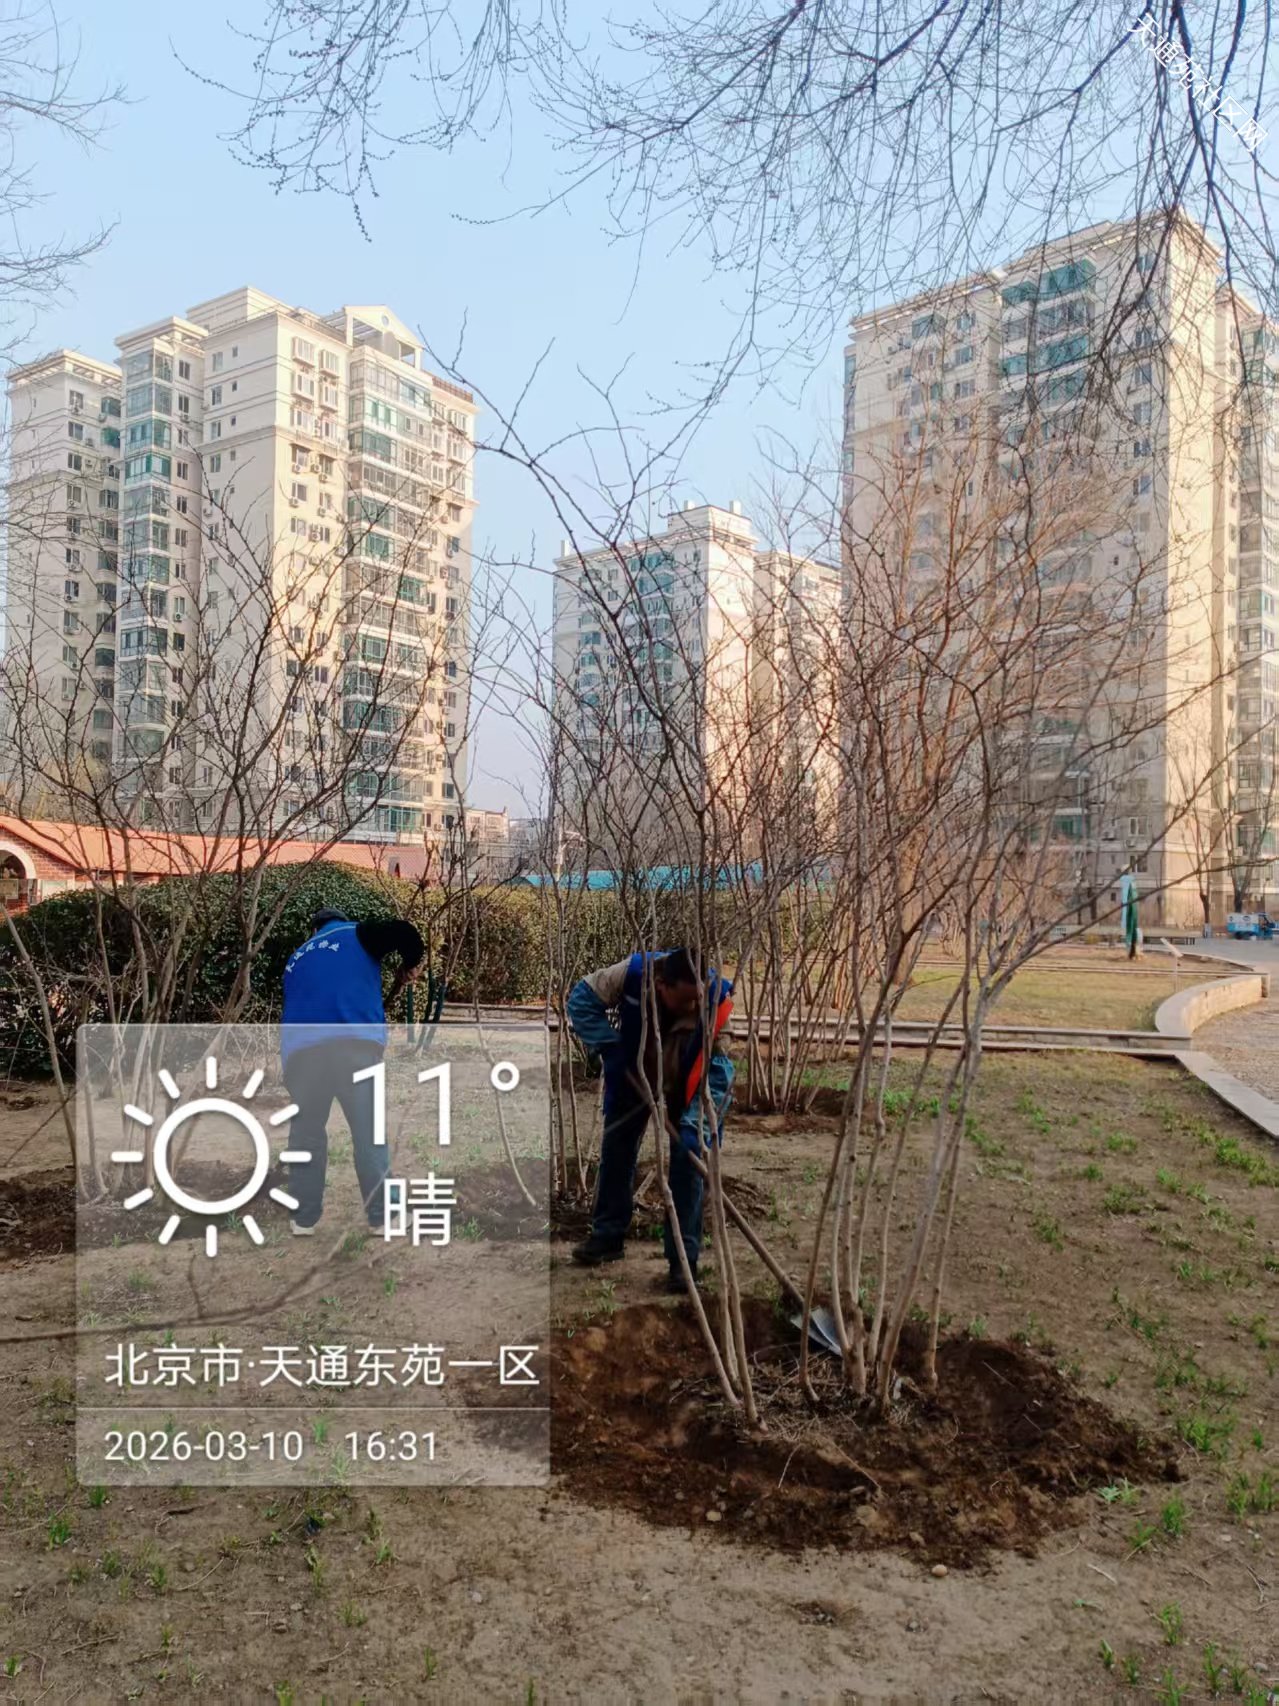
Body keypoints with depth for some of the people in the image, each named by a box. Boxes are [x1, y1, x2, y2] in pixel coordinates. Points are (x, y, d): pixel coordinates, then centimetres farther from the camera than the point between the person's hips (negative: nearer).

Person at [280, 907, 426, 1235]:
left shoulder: (296, 958, 31)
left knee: (306, 1132, 17)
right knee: (370, 1132, 5)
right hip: (355, 1042, -3)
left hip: (301, 1048, 4)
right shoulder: (357, 934, 18)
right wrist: (407, 972, 18)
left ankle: (304, 1219, 21)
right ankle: (382, 1218, 8)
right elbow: (405, 934, 2)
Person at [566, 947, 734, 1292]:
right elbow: (582, 998, -19)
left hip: (690, 1082, -2)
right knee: (616, 1144, 9)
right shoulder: (633, 973, -35)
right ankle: (607, 1236, 27)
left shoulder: (719, 998, -36)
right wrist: (610, 1048, -26)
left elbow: (712, 1064, -32)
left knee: (689, 1151, -15)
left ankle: (684, 1258, -6)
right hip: (634, 1075, 2)